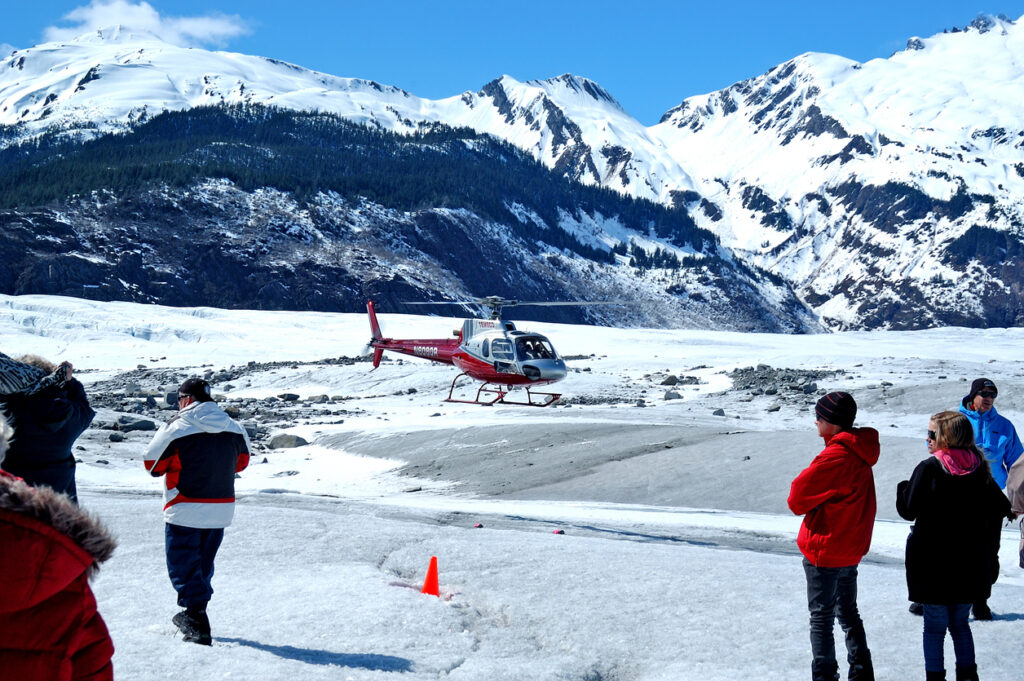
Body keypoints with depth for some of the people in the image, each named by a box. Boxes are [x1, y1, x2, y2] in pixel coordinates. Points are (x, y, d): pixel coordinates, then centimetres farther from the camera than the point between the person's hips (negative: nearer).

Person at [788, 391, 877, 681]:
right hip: (852, 549, 9)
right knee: (848, 611, 21)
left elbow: (799, 497, -19)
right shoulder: (860, 454, 6)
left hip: (824, 550, -9)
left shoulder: (835, 456, -23)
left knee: (821, 617, 1)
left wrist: (799, 504, 1)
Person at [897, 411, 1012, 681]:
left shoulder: (930, 468, -15)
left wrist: (904, 487, 6)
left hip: (934, 561, -5)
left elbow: (907, 509, -12)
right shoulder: (979, 468, 0)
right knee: (960, 622, 19)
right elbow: (1001, 509, 5)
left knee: (934, 625, 5)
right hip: (970, 561, 5)